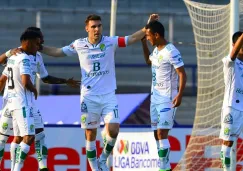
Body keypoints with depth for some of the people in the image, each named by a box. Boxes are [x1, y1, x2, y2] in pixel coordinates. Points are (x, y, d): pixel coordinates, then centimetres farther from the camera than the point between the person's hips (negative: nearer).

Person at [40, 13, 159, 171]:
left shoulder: (110, 42, -2)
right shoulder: (79, 45, 1)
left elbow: (133, 38, -6)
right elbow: (57, 52, 12)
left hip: (108, 95, 0)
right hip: (89, 97, 0)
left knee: (113, 129, -13)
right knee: (90, 134, 4)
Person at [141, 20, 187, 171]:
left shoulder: (171, 52, -18)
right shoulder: (156, 50, 10)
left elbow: (182, 74, -20)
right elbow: (149, 61, 32)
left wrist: (180, 95, -29)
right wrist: (143, 43, 22)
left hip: (167, 99, -9)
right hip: (155, 98, 9)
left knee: (162, 133, -14)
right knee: (157, 134, 10)